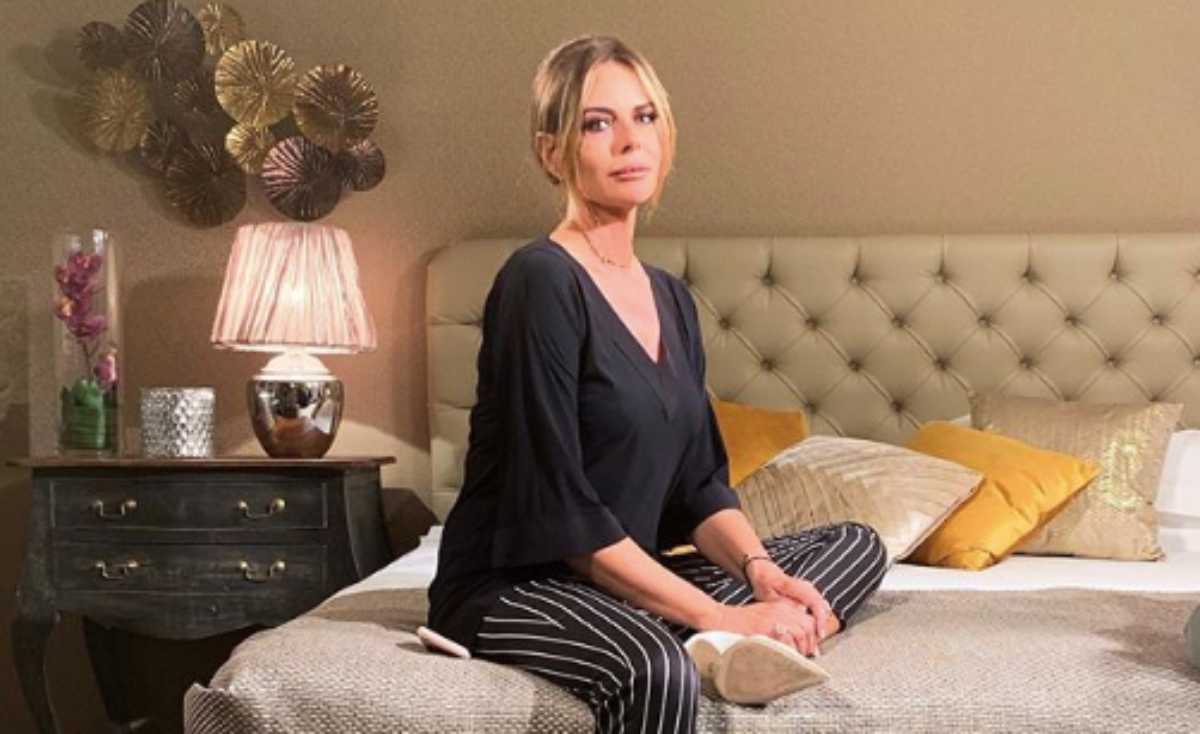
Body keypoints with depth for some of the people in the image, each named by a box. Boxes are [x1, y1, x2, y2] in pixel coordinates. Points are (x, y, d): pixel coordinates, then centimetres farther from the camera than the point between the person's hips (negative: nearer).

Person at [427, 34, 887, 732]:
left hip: (622, 576, 9)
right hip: (512, 585, -9)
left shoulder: (672, 299, 11)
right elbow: (559, 510, -20)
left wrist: (761, 571, -11)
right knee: (657, 669, -40)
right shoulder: (541, 282, -14)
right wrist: (719, 614, -22)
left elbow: (700, 487, 10)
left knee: (857, 546, 3)